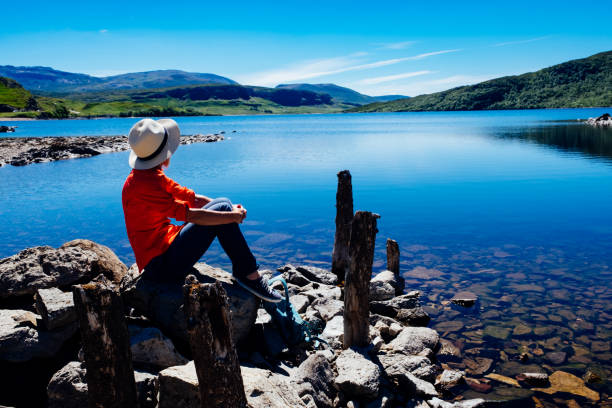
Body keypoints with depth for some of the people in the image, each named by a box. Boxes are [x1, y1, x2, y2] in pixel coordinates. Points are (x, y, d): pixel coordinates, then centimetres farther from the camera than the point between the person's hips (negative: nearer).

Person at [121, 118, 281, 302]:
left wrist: (230, 208, 1)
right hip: (161, 268, -10)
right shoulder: (142, 184, -22)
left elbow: (192, 198, 12)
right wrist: (234, 216, -14)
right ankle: (249, 275, -6)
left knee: (223, 204, 3)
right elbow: (191, 215, -24)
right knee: (222, 209, -15)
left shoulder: (153, 177, 9)